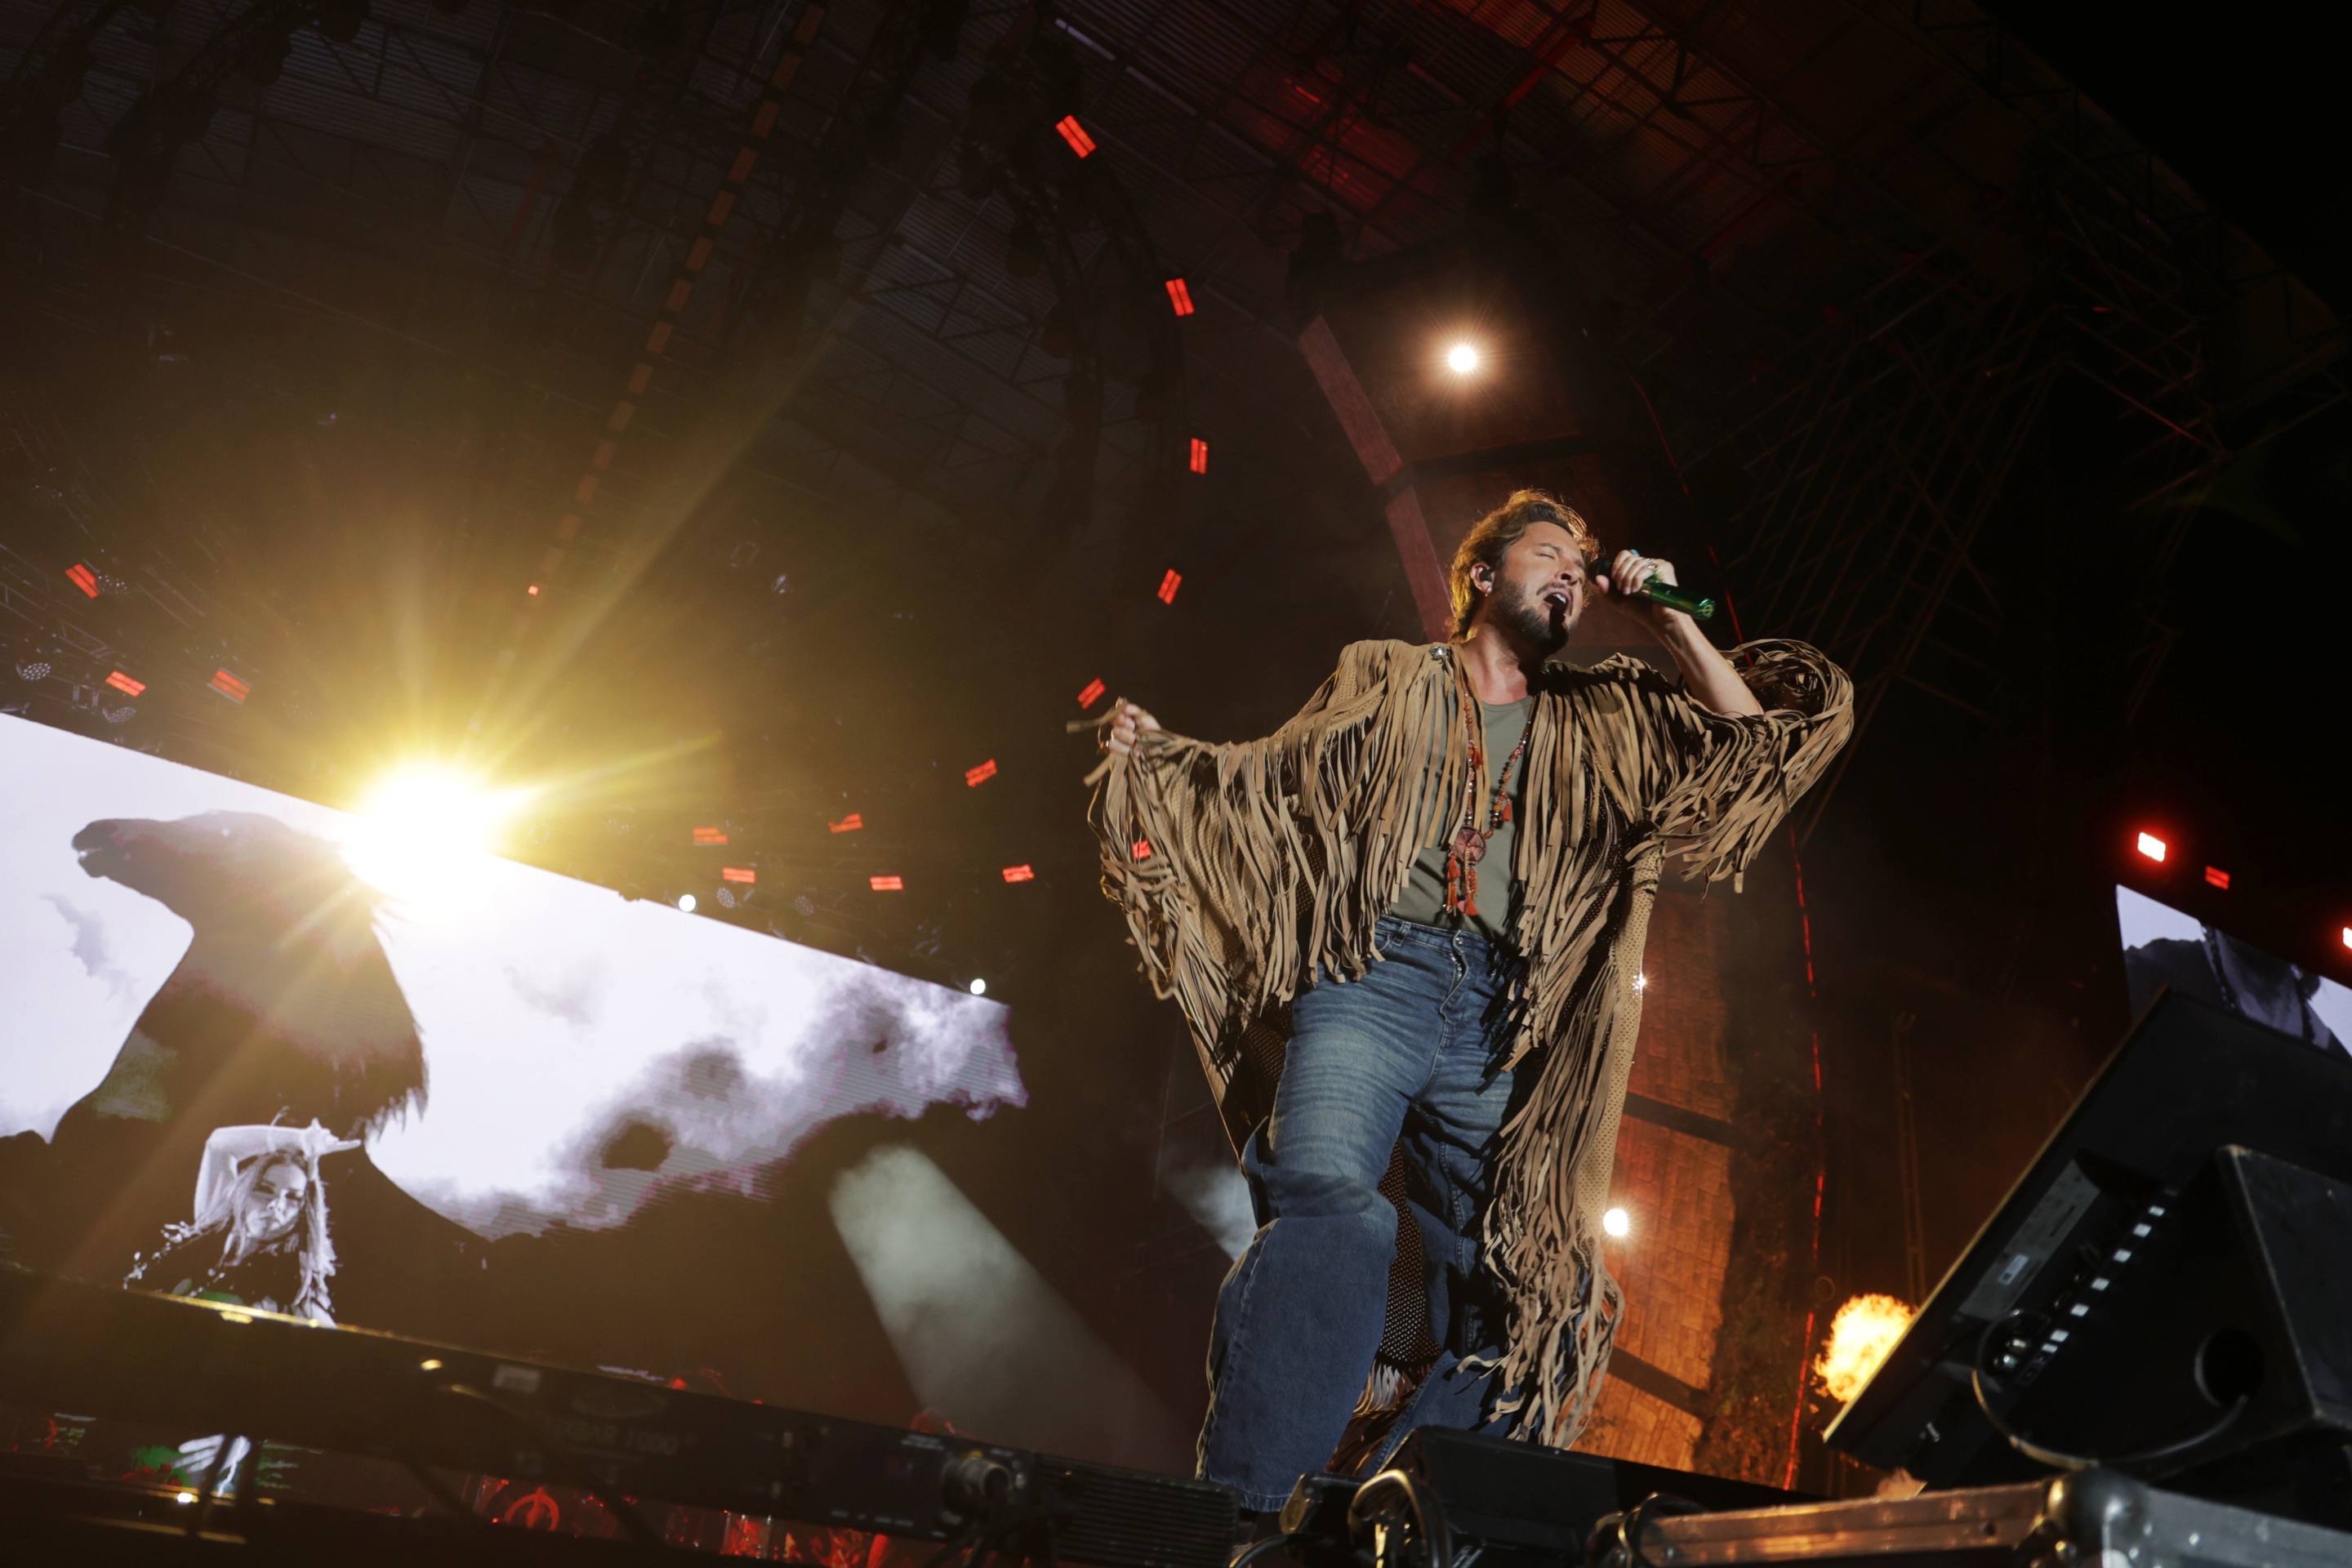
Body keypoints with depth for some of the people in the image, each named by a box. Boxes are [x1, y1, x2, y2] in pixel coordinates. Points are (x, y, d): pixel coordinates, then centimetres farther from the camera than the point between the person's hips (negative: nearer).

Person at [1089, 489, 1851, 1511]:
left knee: (1493, 1299, 3)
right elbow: (1273, 780, 19)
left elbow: (1756, 742, 18)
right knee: (1329, 1205, -30)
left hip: (1499, 1027, 4)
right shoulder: (1386, 679, 19)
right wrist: (1159, 757, 6)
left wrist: (1668, 619, 14)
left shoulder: (1602, 718, 24)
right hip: (1374, 980, -4)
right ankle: (1241, 1511, -28)